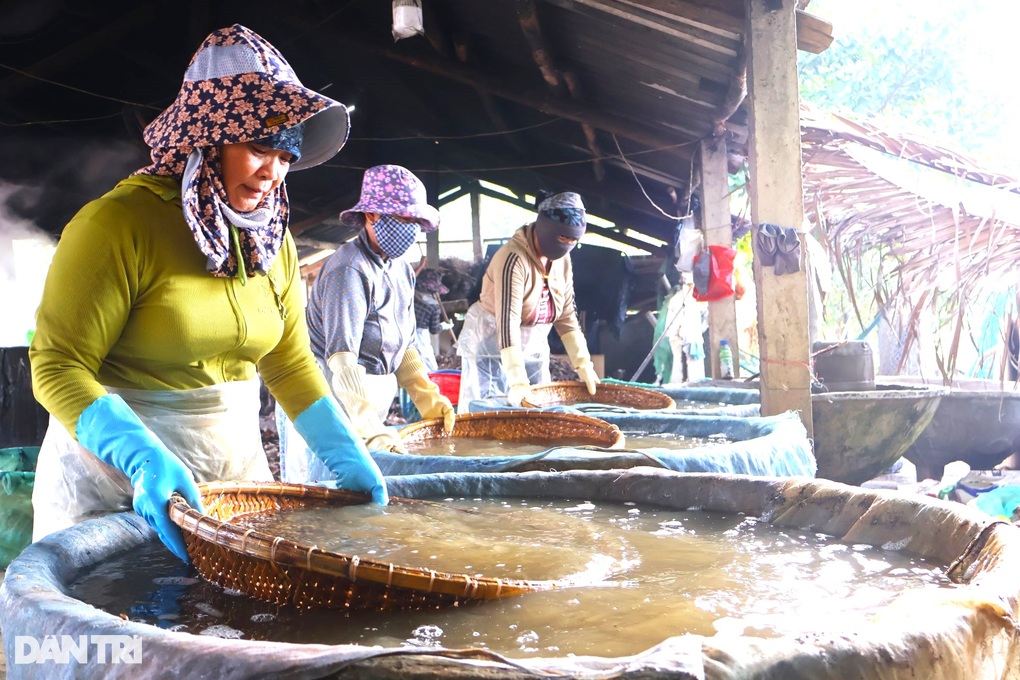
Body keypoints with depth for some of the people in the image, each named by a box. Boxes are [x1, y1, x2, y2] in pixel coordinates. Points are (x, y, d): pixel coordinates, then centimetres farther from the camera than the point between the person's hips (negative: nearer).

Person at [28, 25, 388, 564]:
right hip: (115, 472, -5)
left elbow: (291, 363, 8)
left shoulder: (274, 240, 3)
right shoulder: (117, 223, -16)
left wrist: (346, 455, -5)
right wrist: (144, 458, -32)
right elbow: (59, 367, -18)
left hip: (235, 458, 6)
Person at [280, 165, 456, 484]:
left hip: (370, 406, 8)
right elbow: (341, 356, -26)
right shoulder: (350, 269, -17)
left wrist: (429, 399, 9)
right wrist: (373, 430, -32)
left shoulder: (402, 270, 12)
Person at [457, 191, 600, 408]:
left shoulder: (562, 261, -2)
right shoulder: (514, 259, -25)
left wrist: (583, 364, -4)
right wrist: (518, 381, -36)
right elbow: (508, 322, -31)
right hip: (490, 347, -7)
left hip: (533, 348, 7)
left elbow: (566, 316, 4)